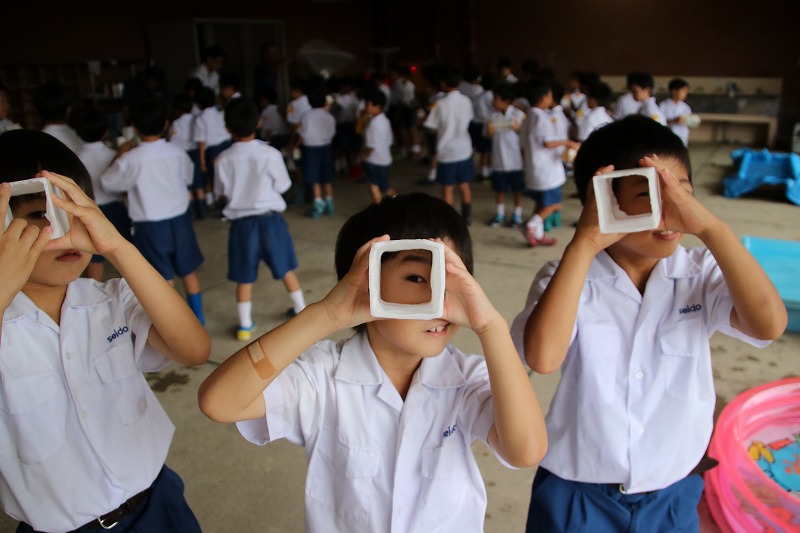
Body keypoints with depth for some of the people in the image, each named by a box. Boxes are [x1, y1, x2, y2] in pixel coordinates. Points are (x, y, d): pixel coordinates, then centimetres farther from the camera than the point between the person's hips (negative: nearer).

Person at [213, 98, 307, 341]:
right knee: (286, 269, 18)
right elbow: (282, 186, -2)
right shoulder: (270, 154, -12)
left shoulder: (223, 160, -7)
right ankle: (301, 311, 32)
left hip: (241, 223, 1)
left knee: (244, 277, 12)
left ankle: (245, 325, 21)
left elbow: (221, 192, 6)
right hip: (270, 219, 0)